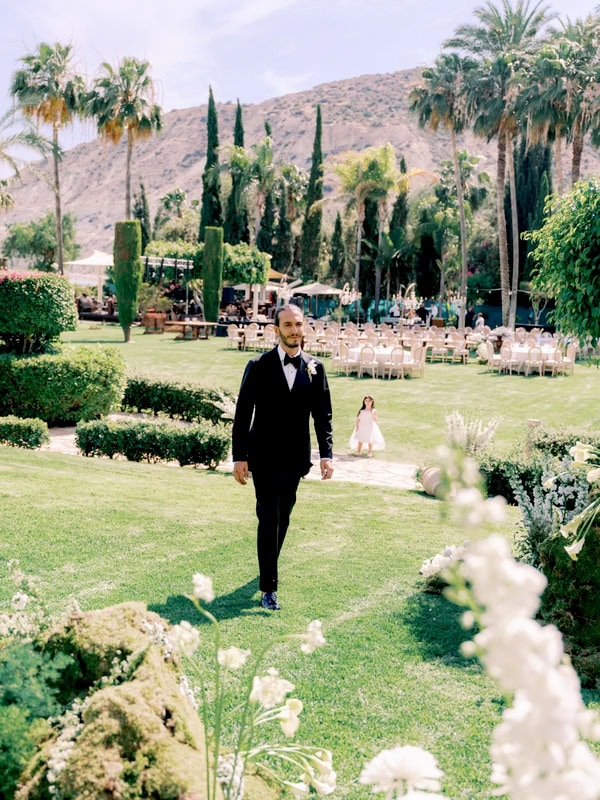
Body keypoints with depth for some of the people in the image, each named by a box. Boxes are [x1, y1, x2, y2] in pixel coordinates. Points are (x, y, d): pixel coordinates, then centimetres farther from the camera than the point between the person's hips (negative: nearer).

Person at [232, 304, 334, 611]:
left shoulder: (315, 368, 3)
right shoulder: (259, 366, -5)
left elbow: (323, 414, 4)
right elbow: (243, 413, -4)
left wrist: (327, 454, -6)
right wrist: (239, 457, -9)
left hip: (295, 458, 3)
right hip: (264, 457, -3)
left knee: (283, 519, 13)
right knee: (269, 519, -7)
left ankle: (268, 569, 34)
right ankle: (268, 588, -2)